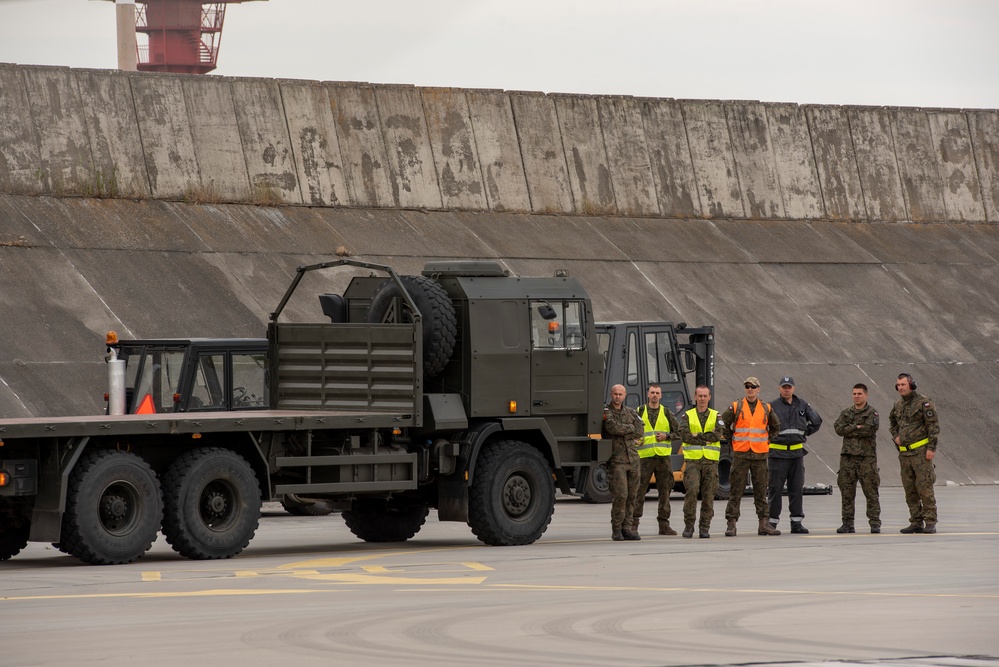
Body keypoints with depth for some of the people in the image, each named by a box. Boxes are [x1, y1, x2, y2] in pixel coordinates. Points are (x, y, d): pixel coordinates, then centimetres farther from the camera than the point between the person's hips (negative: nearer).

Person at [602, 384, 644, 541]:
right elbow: (613, 427, -18)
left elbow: (639, 432, 3)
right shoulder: (606, 412, 0)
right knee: (620, 495, -12)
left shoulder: (631, 412, 15)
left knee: (631, 496, 4)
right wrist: (630, 428, -4)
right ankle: (616, 530, -5)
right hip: (616, 459, -5)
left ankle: (627, 528, 10)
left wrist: (622, 432, -6)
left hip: (633, 458, 5)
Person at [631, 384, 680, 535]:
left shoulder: (666, 413, 10)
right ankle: (633, 523, -2)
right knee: (639, 490, -6)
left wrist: (667, 436, -4)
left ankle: (664, 524, 8)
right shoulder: (639, 412, 8)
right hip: (645, 456, -2)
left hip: (663, 456, 2)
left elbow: (679, 432, 11)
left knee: (665, 491, 3)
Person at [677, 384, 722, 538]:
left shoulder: (716, 416, 12)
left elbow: (717, 435, -5)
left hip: (711, 461, 1)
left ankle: (705, 528, 6)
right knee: (691, 490, -16)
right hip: (692, 460, -1)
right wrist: (707, 439, -8)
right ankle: (689, 525, -7)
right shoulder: (687, 416, 9)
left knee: (708, 495, -1)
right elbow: (685, 436, -6)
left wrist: (698, 436, -10)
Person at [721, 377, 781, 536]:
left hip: (760, 455, 2)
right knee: (736, 490, -3)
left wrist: (768, 440, 11)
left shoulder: (766, 408, 8)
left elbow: (776, 426, 22)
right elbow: (723, 424, 9)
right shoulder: (736, 407, 1)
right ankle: (731, 524, -1)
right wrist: (731, 440, 5)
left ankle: (764, 523, 8)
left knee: (761, 490, 5)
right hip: (741, 454, -2)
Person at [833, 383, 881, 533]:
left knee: (871, 491, -5)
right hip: (848, 456, 4)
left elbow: (870, 428, -15)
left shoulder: (872, 413, 3)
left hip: (866, 456, -4)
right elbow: (838, 429, -1)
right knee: (847, 491, 3)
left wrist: (850, 430, -7)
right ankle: (848, 523, 6)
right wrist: (857, 427, -9)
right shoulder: (846, 413, 15)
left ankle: (875, 523, -3)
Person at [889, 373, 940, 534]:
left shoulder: (923, 403, -7)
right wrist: (895, 436, 16)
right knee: (910, 490, 6)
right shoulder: (898, 405, 12)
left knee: (924, 487, -10)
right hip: (904, 453, 7)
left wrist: (931, 448, -15)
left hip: (921, 451, -7)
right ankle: (916, 522, 11)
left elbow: (934, 425, -9)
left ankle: (930, 522, -9)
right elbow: (892, 421, 33)